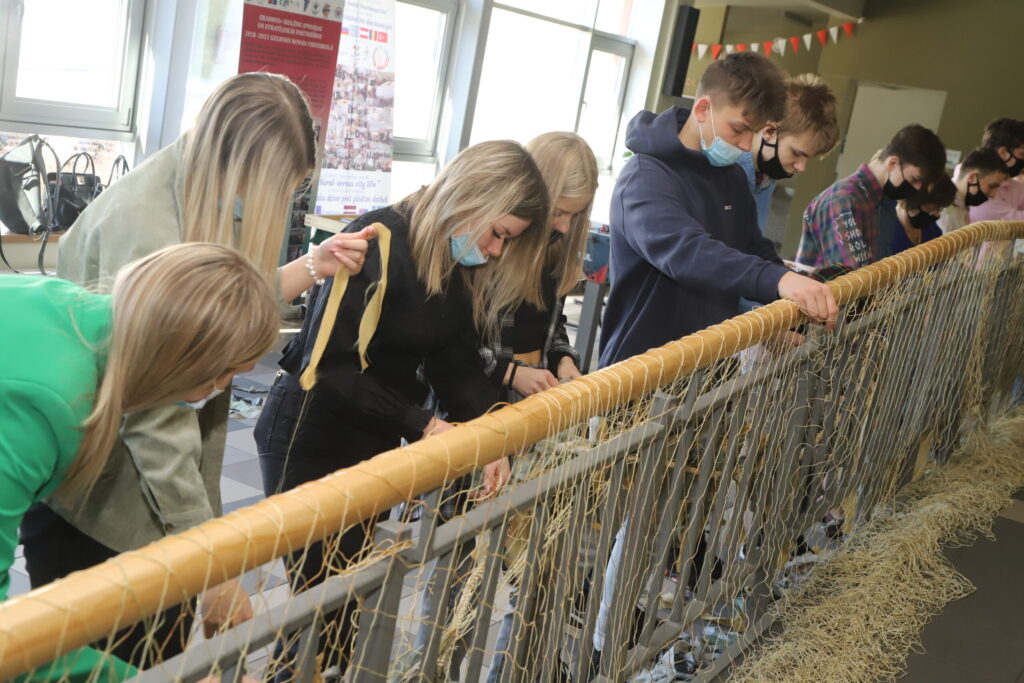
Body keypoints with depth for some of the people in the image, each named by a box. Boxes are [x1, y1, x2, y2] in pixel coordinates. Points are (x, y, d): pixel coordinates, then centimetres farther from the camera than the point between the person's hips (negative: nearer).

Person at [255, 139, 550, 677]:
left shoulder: (464, 269, 2)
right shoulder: (380, 241, -22)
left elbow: (458, 363, -1)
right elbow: (329, 363, -25)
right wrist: (421, 425, -26)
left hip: (377, 440, 7)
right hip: (309, 433, -7)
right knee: (318, 588, 0)